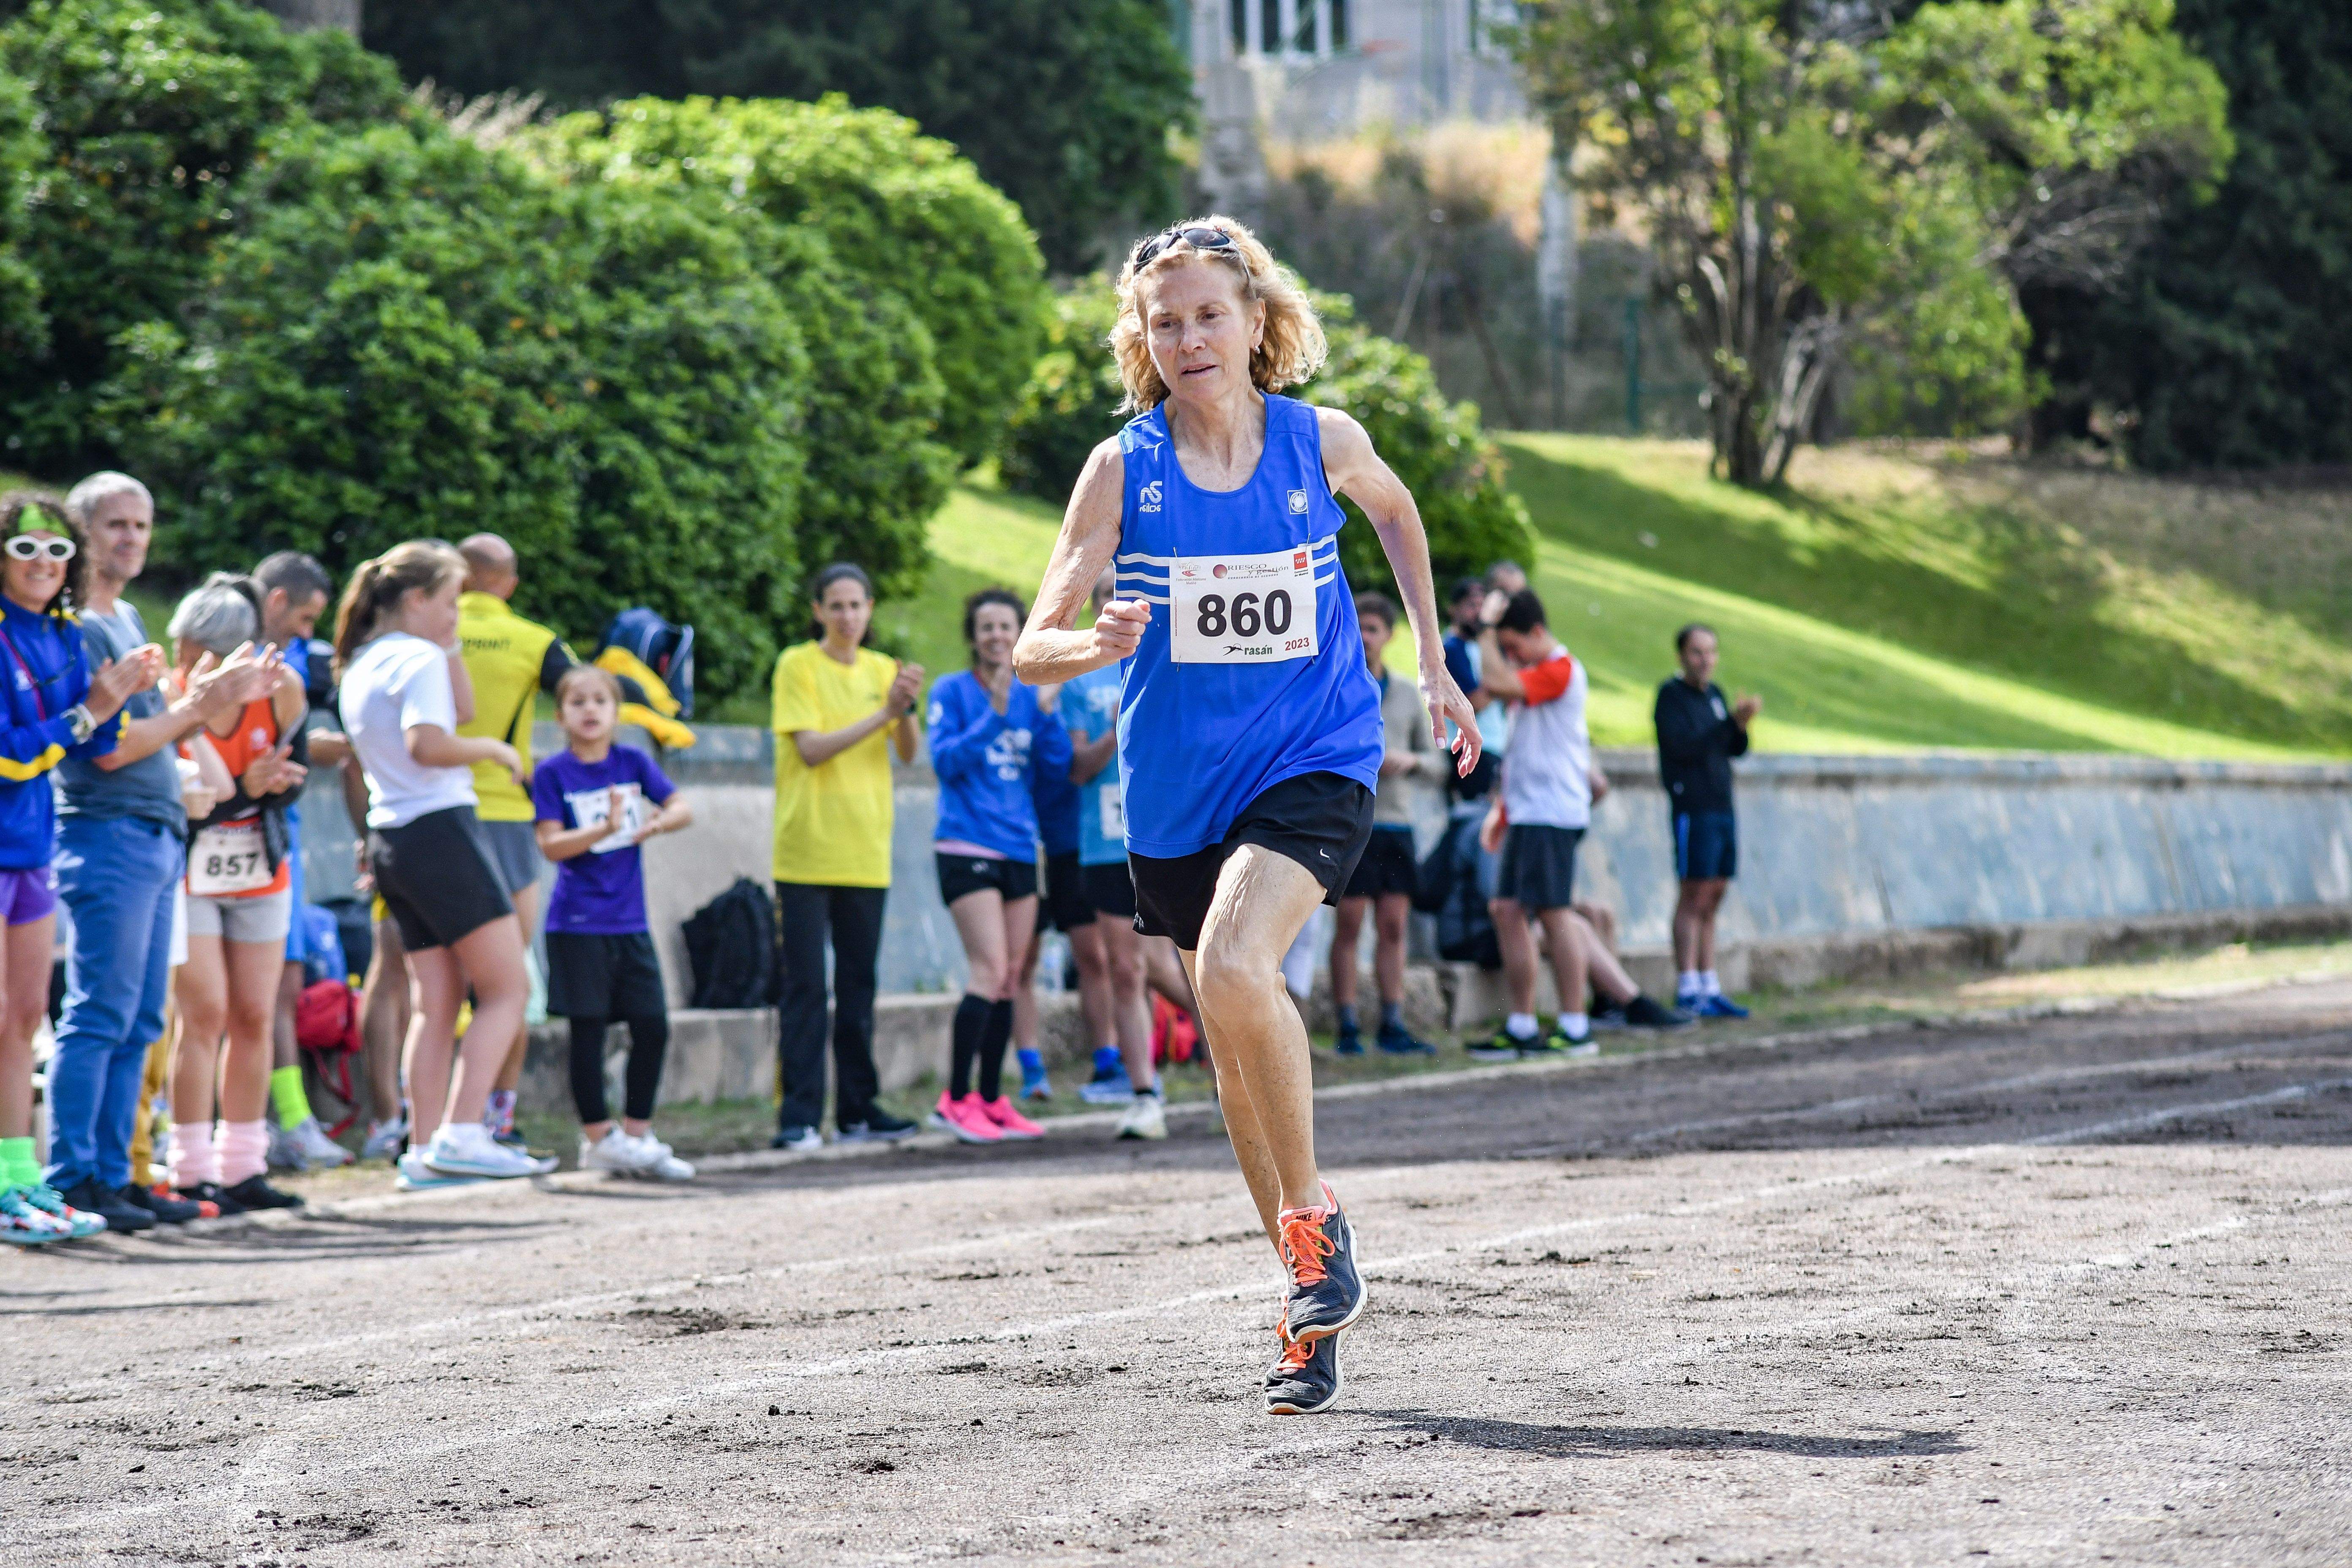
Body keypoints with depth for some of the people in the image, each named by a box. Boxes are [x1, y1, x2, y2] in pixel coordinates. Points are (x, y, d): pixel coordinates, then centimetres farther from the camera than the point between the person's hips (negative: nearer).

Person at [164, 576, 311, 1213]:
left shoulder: (280, 692, -6)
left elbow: (292, 780, 3)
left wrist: (276, 781, -20)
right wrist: (246, 789, -28)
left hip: (260, 874, 4)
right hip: (187, 877, -4)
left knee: (254, 1017, 4)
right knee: (205, 1014, -11)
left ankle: (242, 1167, 12)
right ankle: (192, 1171, -7)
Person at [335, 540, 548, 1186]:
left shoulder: (360, 667, 18)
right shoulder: (419, 659, -11)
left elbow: (461, 710, 27)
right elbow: (428, 743, -26)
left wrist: (451, 648, 18)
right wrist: (496, 750, -12)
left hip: (390, 838, 9)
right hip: (439, 830, -9)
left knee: (435, 1000, 9)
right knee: (507, 988, -6)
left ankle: (424, 1147, 5)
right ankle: (463, 1134, -16)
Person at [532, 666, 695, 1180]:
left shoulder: (633, 763, 8)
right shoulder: (553, 774, -4)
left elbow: (684, 809, 3)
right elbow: (551, 845, -12)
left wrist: (659, 821, -18)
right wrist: (605, 829, -25)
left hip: (629, 922, 4)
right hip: (578, 923, -4)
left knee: (653, 1027, 3)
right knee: (588, 1030, 0)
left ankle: (637, 1134, 14)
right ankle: (598, 1138, 8)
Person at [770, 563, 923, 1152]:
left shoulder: (882, 670, 11)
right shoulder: (798, 665, -3)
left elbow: (907, 753, 2)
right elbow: (812, 749, -14)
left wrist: (907, 709, -18)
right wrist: (882, 714, -20)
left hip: (865, 854, 5)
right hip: (806, 853, -5)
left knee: (858, 986, 8)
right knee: (806, 987, -7)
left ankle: (858, 1110, 14)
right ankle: (799, 1116, -7)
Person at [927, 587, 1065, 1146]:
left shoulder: (1031, 696, 13)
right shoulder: (953, 692, 1)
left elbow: (1060, 761, 5)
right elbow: (945, 761, -10)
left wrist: (1046, 709, -10)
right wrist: (995, 717, -19)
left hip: (1019, 849, 6)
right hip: (967, 846, -6)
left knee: (1009, 978, 5)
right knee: (989, 970, -16)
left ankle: (990, 1100, 12)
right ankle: (956, 1098, -13)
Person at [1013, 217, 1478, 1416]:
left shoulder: (1321, 443, -5)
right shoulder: (1122, 469, -7)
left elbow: (1396, 511, 19)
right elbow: (1033, 649, -12)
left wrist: (1433, 665, 19)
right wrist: (1096, 645, -34)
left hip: (1314, 764, -2)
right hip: (1178, 789, 3)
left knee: (1234, 970, -29)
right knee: (1237, 1048, 12)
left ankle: (1314, 1219, -9)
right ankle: (1310, 1308, 28)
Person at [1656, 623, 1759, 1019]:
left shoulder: (1713, 694, 17)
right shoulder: (1672, 696, -5)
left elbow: (1735, 750, 16)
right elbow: (1683, 745, -17)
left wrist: (1743, 726, -5)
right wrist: (1731, 721, -22)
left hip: (1722, 807, 7)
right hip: (1692, 808, -7)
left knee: (1712, 899, 7)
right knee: (1693, 897, -8)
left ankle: (1709, 988, 10)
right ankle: (1688, 991, -8)